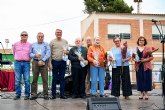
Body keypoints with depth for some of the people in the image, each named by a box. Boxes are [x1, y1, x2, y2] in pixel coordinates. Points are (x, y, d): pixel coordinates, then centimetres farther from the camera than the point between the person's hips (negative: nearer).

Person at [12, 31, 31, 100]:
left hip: (26, 63, -1)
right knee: (17, 80, 2)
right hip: (18, 63, 1)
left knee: (27, 80, -1)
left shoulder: (30, 45, 3)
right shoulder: (15, 44, 8)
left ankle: (27, 94, 6)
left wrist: (28, 59, 6)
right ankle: (17, 94, 10)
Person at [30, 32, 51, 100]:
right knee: (34, 79, -1)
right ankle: (34, 94, 5)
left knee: (45, 79, -4)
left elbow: (48, 54, -1)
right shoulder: (33, 45, 19)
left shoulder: (46, 44, 12)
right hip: (35, 62, 2)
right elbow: (30, 53, 12)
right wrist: (35, 55, -9)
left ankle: (45, 94, 1)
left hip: (44, 62, -1)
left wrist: (42, 60, -12)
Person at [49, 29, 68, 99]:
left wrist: (66, 52, -11)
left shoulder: (65, 41, 10)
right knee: (54, 78, 2)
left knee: (62, 78, 6)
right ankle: (53, 94, 9)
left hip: (63, 62, 2)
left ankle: (62, 94, 11)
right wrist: (50, 63, -6)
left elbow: (68, 51, 14)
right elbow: (50, 53, 1)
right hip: (55, 62, -2)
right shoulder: (52, 42, 4)